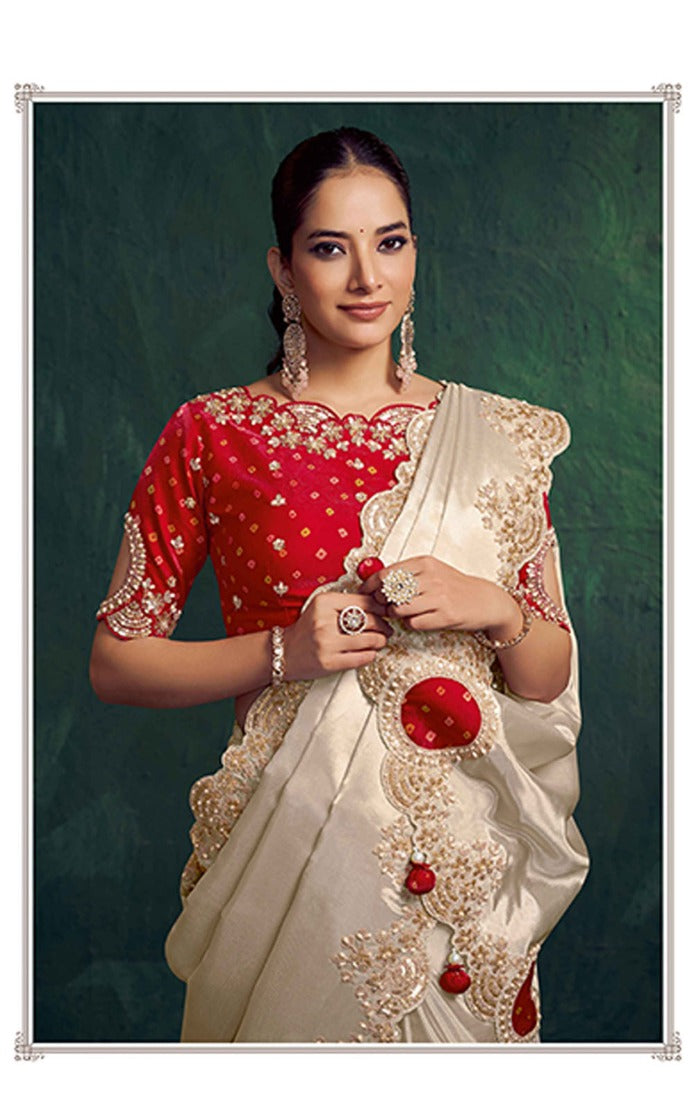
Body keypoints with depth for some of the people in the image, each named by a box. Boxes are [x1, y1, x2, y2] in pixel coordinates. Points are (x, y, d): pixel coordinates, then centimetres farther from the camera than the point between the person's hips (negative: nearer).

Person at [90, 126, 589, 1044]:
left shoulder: (495, 438, 3)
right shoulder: (211, 435, -3)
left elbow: (550, 679, 8)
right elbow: (116, 663, 0)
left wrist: (494, 609, -13)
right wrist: (284, 651, -14)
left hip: (463, 857, 2)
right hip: (282, 844, -2)